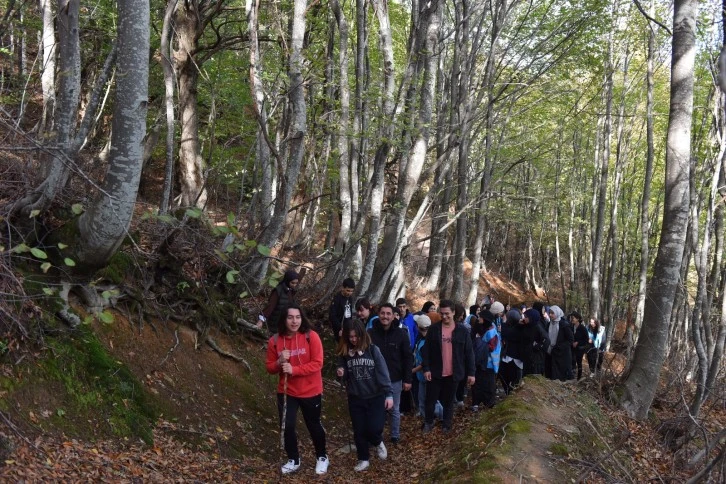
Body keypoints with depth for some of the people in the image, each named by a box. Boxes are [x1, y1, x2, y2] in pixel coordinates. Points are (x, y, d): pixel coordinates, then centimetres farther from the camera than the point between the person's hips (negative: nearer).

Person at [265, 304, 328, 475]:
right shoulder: (275, 340, -7)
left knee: (313, 425, 14)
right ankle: (293, 460, 27)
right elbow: (270, 367, 0)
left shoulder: (311, 336, -16)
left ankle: (322, 457, 37)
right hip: (286, 392, 2)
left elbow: (317, 363, -18)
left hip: (310, 391, -2)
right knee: (287, 426, 4)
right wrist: (279, 362, -21)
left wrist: (294, 369, -27)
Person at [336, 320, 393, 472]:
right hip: (355, 398, 3)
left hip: (376, 397, -3)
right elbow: (345, 376, 9)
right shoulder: (344, 353, -1)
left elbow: (382, 372, -11)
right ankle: (363, 459, 28)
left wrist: (389, 394, -16)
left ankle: (378, 443, 25)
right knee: (359, 431, 8)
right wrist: (341, 374, -15)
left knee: (374, 428, -10)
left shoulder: (373, 349, -10)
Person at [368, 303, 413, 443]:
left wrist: (408, 379, -6)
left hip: (395, 380, 0)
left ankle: (395, 436, 31)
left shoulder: (401, 333, -8)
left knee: (395, 410, 14)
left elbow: (408, 357, -3)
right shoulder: (371, 333, -8)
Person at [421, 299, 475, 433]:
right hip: (435, 373, 0)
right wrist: (426, 368, -10)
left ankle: (447, 425, 28)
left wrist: (471, 373, -3)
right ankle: (428, 422, 27)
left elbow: (469, 353, -1)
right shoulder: (433, 329, -3)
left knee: (448, 401, 13)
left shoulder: (462, 331, -4)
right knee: (430, 400, 7)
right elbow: (426, 350, -2)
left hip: (453, 374, 0)